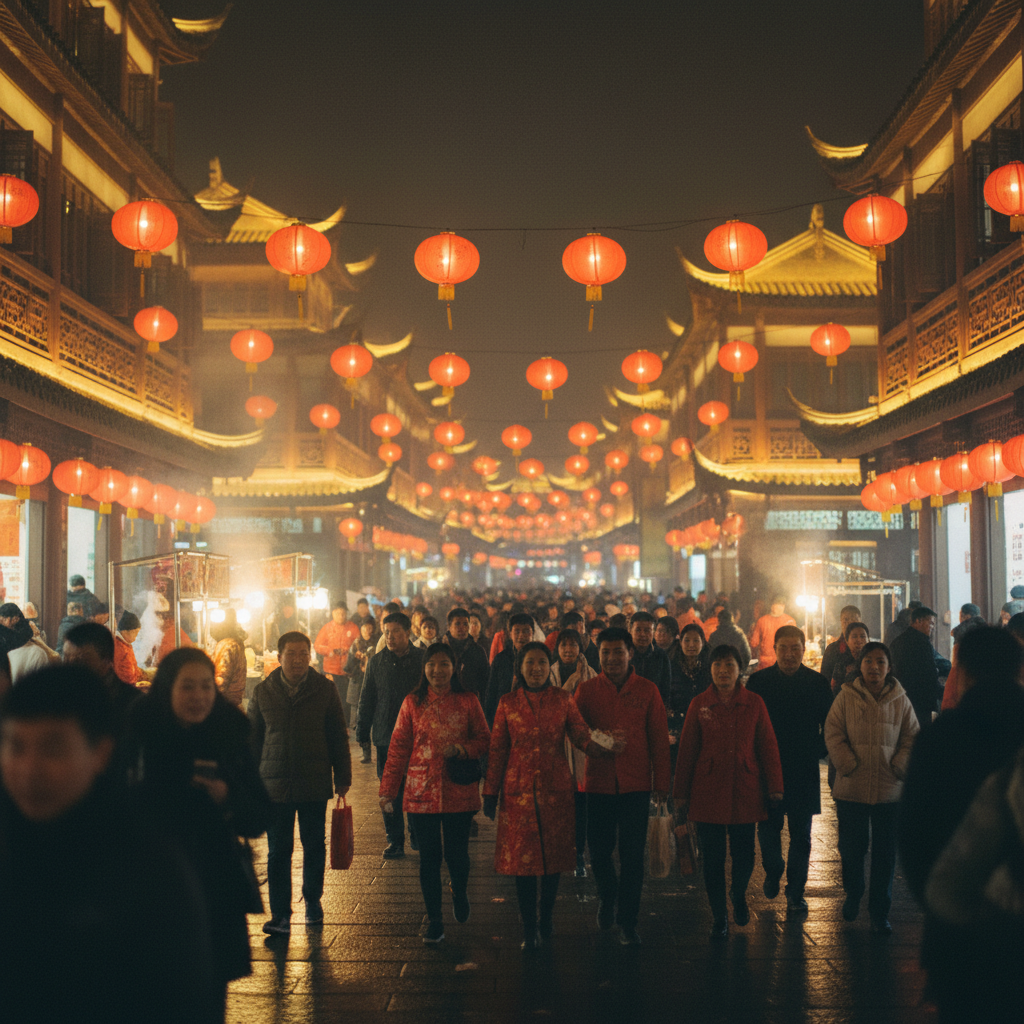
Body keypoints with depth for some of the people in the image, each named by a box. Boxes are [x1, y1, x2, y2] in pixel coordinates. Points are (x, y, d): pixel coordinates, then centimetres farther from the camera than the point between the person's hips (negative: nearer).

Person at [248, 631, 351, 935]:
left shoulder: (325, 690, 0)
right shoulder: (263, 692, 3)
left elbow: (337, 737, 5)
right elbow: (253, 739, 9)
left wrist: (342, 777, 3)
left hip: (315, 784, 0)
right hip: (275, 785, 0)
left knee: (314, 846, 12)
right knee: (278, 851, 0)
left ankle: (313, 901, 31)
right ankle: (280, 915, 5)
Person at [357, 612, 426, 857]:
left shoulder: (423, 660, 0)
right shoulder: (377, 662, 5)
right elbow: (367, 699, 10)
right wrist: (362, 730, 5)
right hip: (386, 736, 1)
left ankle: (418, 836, 22)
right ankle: (395, 840, 13)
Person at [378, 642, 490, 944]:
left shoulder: (467, 702, 2)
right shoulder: (413, 703, 3)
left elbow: (484, 738, 6)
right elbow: (398, 747, 4)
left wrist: (461, 749, -14)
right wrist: (388, 789, 0)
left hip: (458, 792, 0)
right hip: (421, 791, 1)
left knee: (457, 854, 3)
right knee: (429, 857, 5)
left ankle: (459, 892, 38)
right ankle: (434, 920, 20)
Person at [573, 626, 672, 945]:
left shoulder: (647, 690, 4)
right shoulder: (586, 689, 5)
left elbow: (659, 739, 6)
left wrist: (662, 781, 5)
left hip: (635, 784, -1)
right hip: (598, 782, 1)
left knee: (632, 854, -2)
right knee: (599, 851, 9)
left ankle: (627, 921, 10)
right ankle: (607, 898, 38)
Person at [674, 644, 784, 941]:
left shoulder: (754, 704, 3)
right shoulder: (699, 704, 3)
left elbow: (768, 746, 5)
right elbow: (686, 750, 5)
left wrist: (774, 787, 1)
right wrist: (681, 794, 4)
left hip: (745, 791, 0)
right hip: (708, 791, 0)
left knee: (744, 855, 3)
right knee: (712, 857, 2)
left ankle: (739, 894, 35)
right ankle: (719, 915, 19)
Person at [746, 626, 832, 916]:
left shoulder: (818, 683, 2)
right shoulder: (758, 681, 0)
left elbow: (829, 726, 9)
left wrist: (818, 751, -5)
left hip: (804, 771, 0)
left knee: (801, 835, 6)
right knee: (768, 827, 4)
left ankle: (796, 892, 17)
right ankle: (773, 870, 32)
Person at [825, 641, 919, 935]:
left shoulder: (900, 700, 3)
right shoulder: (846, 697, -2)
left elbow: (911, 737, 7)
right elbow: (833, 734, -1)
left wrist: (898, 767, -5)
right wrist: (848, 765, -10)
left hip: (889, 789, 1)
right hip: (851, 787, -1)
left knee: (885, 853, 6)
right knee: (852, 848, 10)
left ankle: (880, 912, 19)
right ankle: (853, 896, 36)